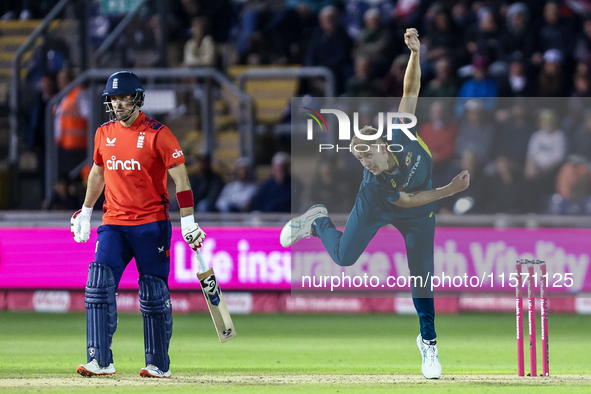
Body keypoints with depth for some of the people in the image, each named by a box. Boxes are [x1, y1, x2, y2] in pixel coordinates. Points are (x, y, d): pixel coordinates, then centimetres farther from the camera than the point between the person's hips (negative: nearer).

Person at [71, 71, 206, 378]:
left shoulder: (157, 134, -9)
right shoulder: (104, 134, 9)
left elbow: (180, 178, -10)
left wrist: (188, 221, -17)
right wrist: (85, 212, 27)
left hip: (151, 225, -4)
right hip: (113, 224, 4)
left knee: (154, 294, 0)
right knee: (99, 284, -12)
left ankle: (159, 365, 12)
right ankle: (100, 361, -15)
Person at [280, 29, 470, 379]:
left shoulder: (401, 134, -34)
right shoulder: (375, 182, -36)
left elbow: (411, 89, -32)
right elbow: (405, 200, -25)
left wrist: (415, 53, -47)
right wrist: (451, 190, -29)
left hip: (419, 213, 2)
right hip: (378, 206, -2)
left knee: (422, 271, -2)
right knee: (344, 256, 4)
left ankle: (428, 341, 9)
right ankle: (318, 222, 36)